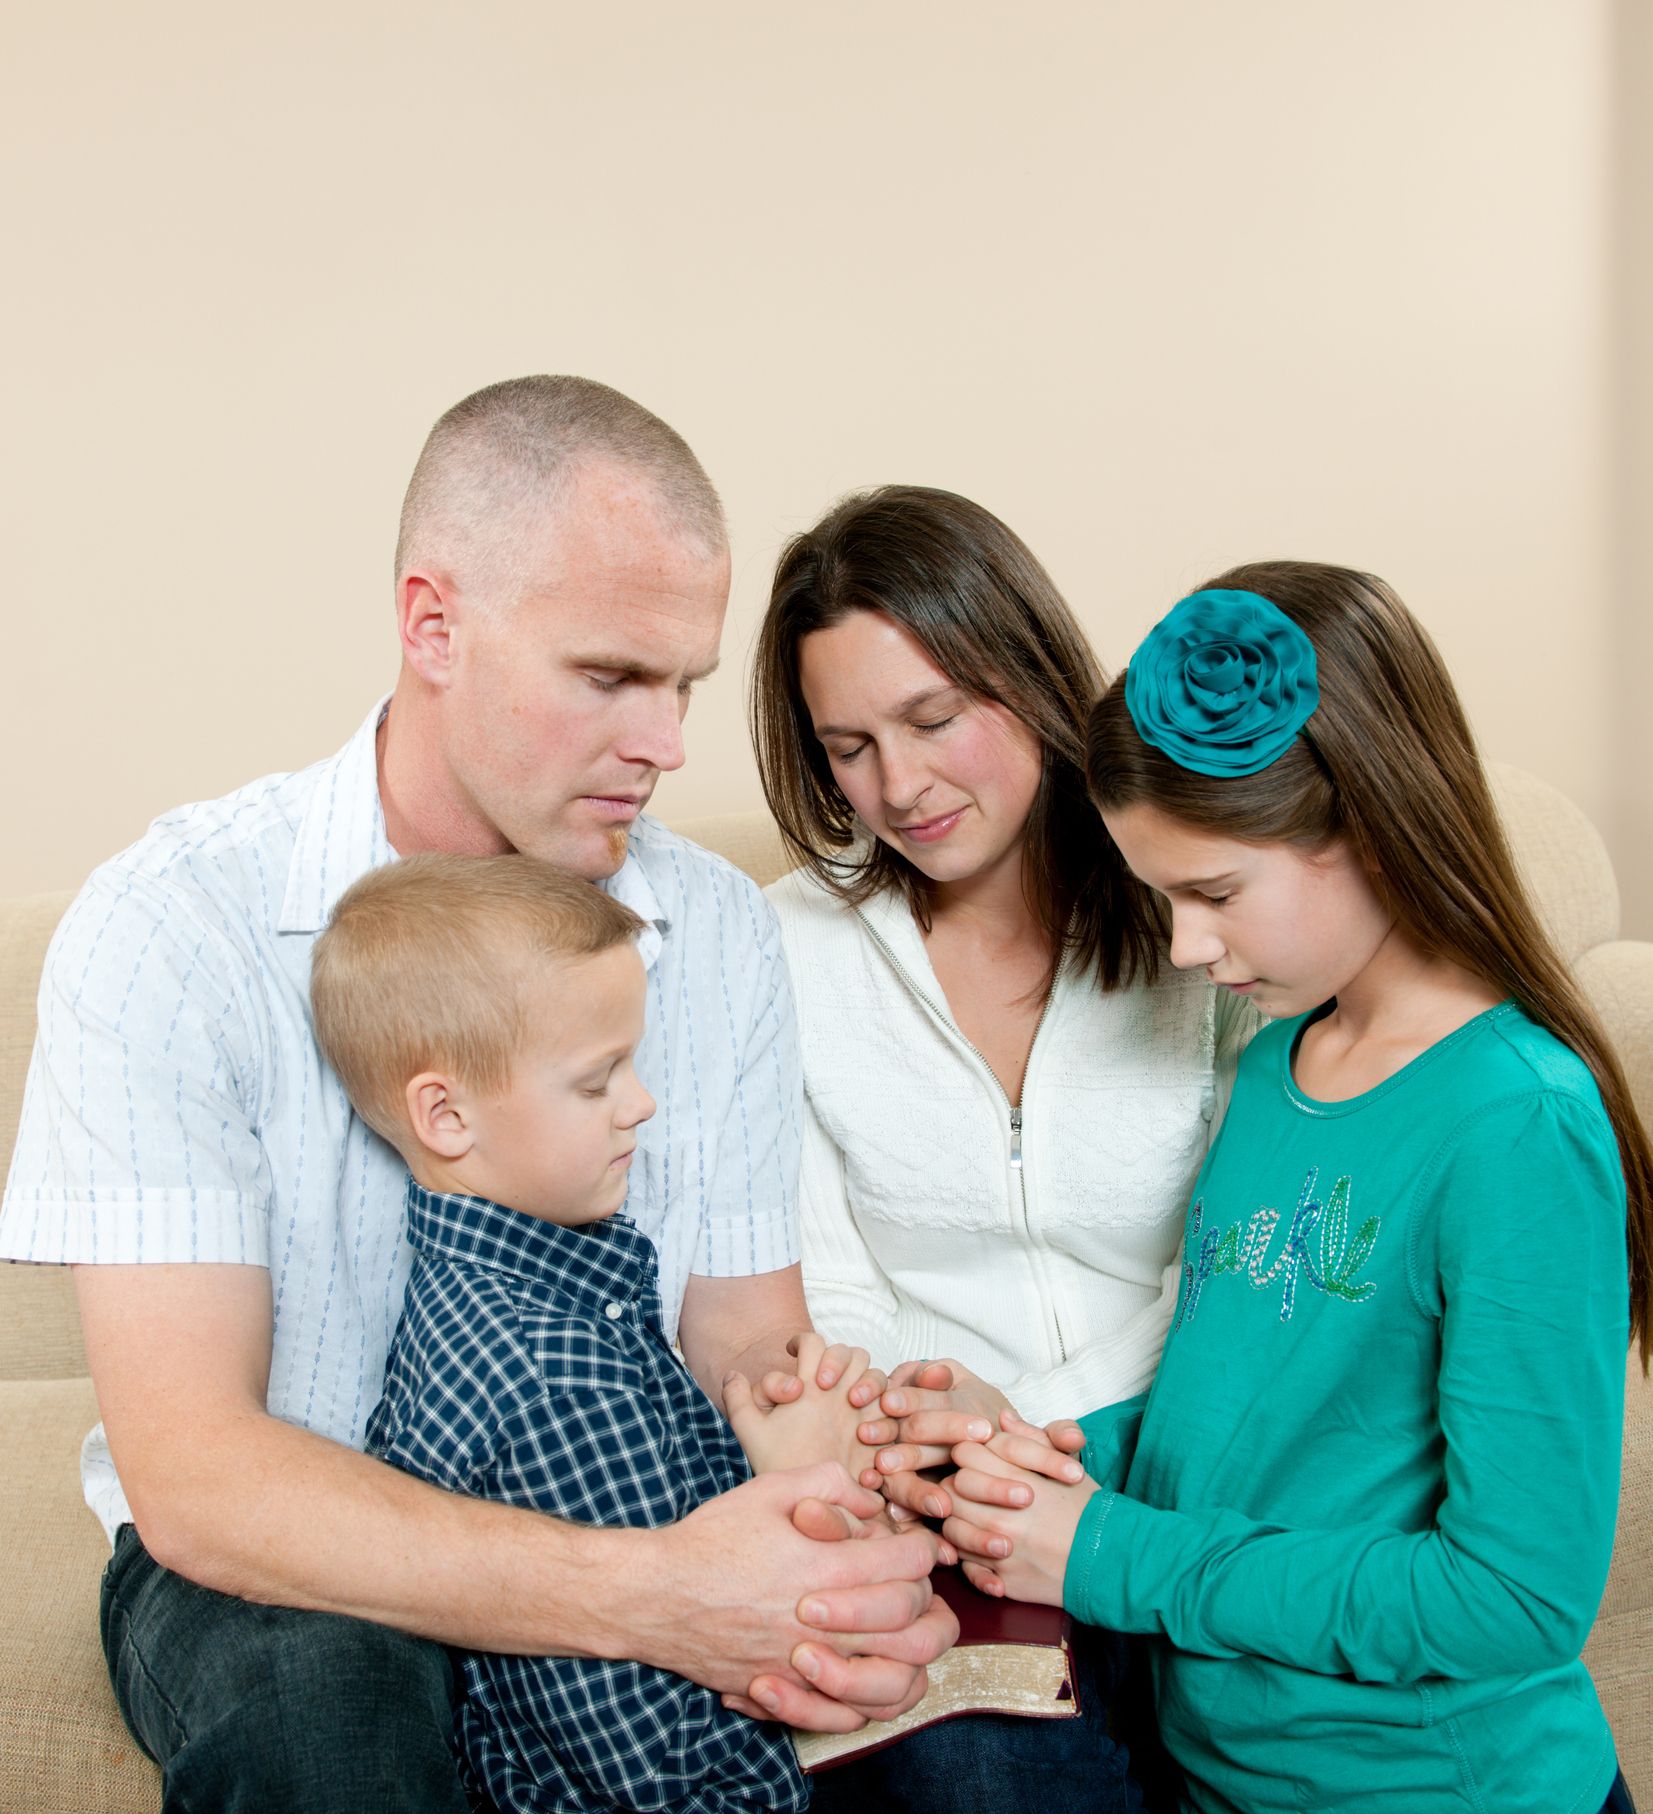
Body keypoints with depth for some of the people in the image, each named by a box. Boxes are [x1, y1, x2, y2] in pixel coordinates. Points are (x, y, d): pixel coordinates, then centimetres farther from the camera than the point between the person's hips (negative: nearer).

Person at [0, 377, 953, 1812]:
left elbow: (752, 1347, -2)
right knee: (313, 1688, -36)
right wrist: (645, 1596, -36)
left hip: (630, 1547, 3)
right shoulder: (173, 926, -18)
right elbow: (189, 1472, -24)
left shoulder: (722, 929, -4)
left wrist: (837, 1564, -26)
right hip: (266, 1577, -2)